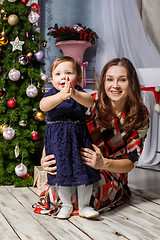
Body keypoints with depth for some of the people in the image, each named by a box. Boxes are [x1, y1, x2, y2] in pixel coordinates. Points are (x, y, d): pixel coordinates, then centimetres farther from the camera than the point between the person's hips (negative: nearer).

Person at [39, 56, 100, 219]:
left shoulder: (80, 93, -1)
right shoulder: (51, 94, -2)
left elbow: (89, 102, -25)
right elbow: (43, 106, -25)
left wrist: (74, 94, -47)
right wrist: (61, 96, -44)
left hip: (78, 138, 0)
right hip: (57, 140, 0)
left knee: (83, 172, 2)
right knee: (61, 173, 8)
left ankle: (84, 205, 20)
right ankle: (66, 204, 28)